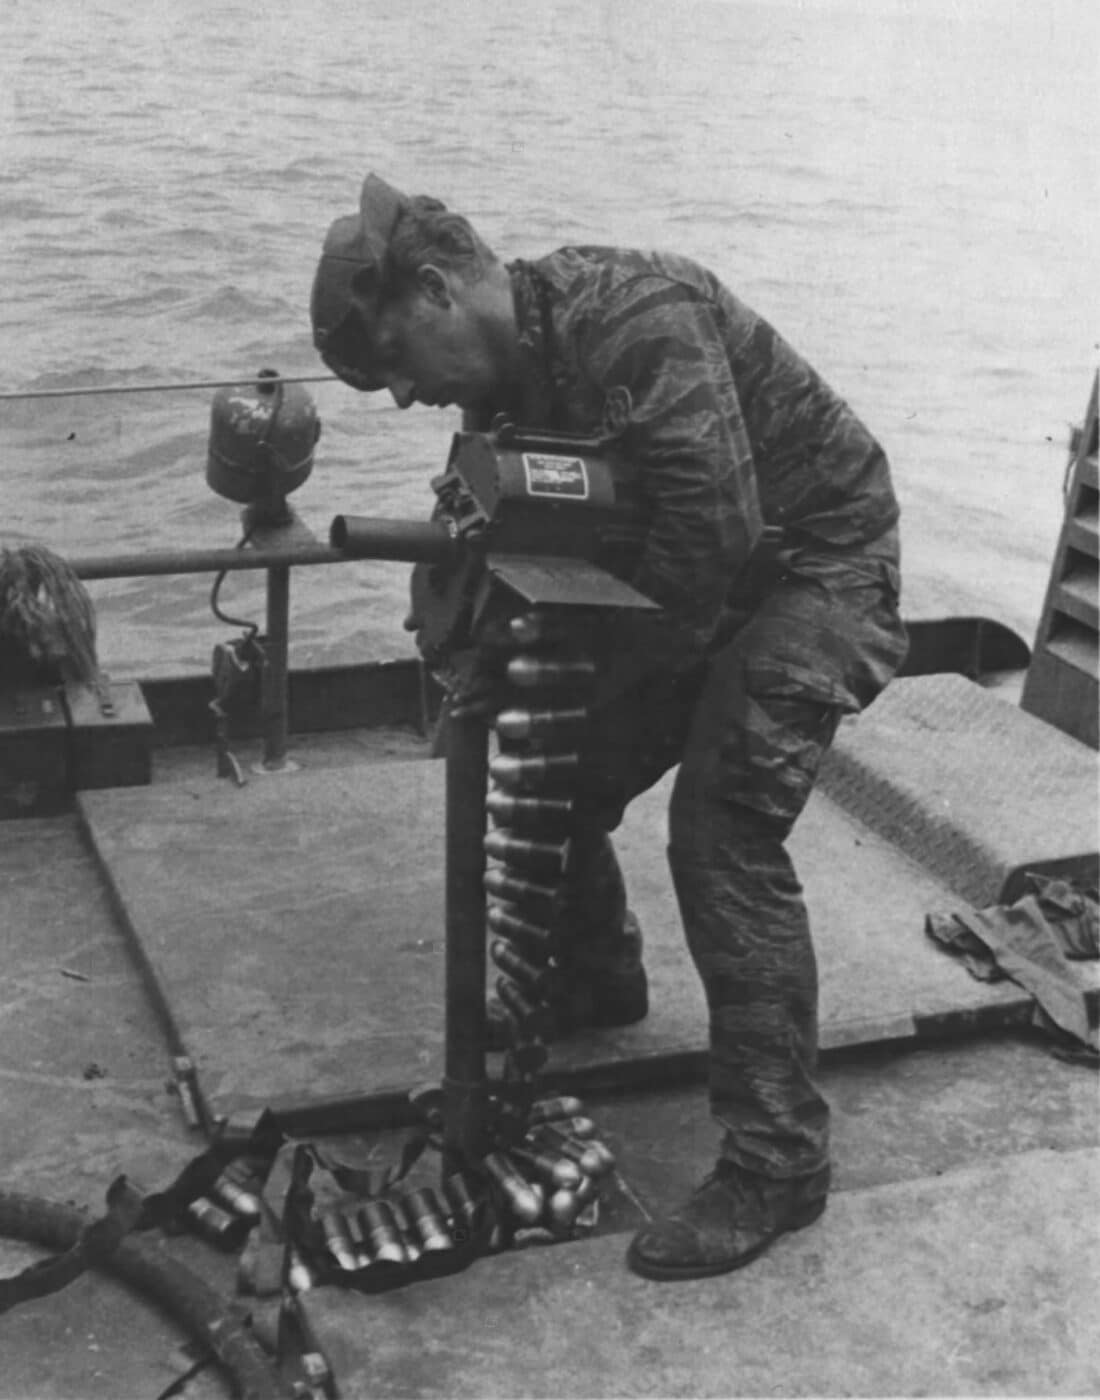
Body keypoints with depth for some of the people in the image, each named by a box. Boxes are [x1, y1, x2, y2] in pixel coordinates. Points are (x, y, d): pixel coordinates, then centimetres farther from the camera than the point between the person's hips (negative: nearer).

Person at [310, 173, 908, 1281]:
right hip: (691, 579, 9)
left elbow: (715, 525, -36)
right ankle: (593, 984, 37)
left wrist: (599, 665, -25)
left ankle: (778, 1161, -10)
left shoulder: (634, 317, -29)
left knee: (725, 840, -19)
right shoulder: (512, 364, 0)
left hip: (812, 558, -8)